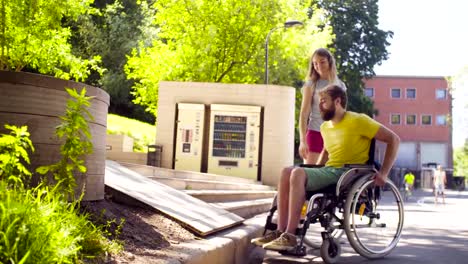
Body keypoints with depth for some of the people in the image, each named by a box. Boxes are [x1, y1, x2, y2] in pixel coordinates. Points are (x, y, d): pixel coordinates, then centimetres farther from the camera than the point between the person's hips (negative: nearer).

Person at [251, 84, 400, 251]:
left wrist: (383, 173, -13)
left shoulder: (358, 121, -6)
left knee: (298, 174, -28)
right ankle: (281, 231, -20)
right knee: (287, 172, -15)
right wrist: (314, 173, 21)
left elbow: (394, 139, -6)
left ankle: (290, 236, -29)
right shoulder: (325, 127, 17)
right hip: (328, 170, 7)